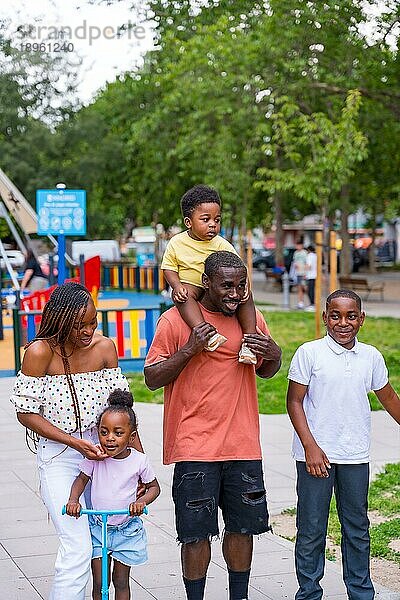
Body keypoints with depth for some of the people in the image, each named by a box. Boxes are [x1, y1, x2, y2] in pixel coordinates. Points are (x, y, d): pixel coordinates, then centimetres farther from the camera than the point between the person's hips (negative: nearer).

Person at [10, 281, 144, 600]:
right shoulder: (41, 351, -15)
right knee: (78, 548, -12)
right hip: (57, 457, -4)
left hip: (99, 451, 4)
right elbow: (26, 412, -11)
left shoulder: (105, 347, -4)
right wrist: (74, 442, -18)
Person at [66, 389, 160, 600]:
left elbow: (154, 487, 1)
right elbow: (81, 479, -1)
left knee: (121, 582, 12)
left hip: (127, 530, 0)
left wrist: (141, 501, -19)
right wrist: (73, 499, -20)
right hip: (97, 527, 0)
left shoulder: (139, 460, -13)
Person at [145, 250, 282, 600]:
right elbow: (152, 378, -6)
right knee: (197, 532, 0)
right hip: (194, 446, -4)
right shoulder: (175, 320, -6)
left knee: (244, 526, 11)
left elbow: (265, 372, 21)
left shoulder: (252, 318, 8)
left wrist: (274, 355, -3)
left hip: (243, 444, 4)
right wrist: (189, 349, -19)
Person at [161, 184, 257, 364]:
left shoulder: (222, 245, 0)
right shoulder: (176, 243, -2)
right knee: (184, 296, -37)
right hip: (190, 285, -2)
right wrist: (177, 285, -17)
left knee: (245, 295, -22)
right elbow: (169, 268, 2)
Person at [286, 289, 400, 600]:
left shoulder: (371, 356, 4)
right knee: (311, 530, 3)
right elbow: (294, 401, -5)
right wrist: (310, 447, -13)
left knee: (357, 528, 12)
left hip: (356, 457, 3)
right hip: (315, 455, -3)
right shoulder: (309, 353, -7)